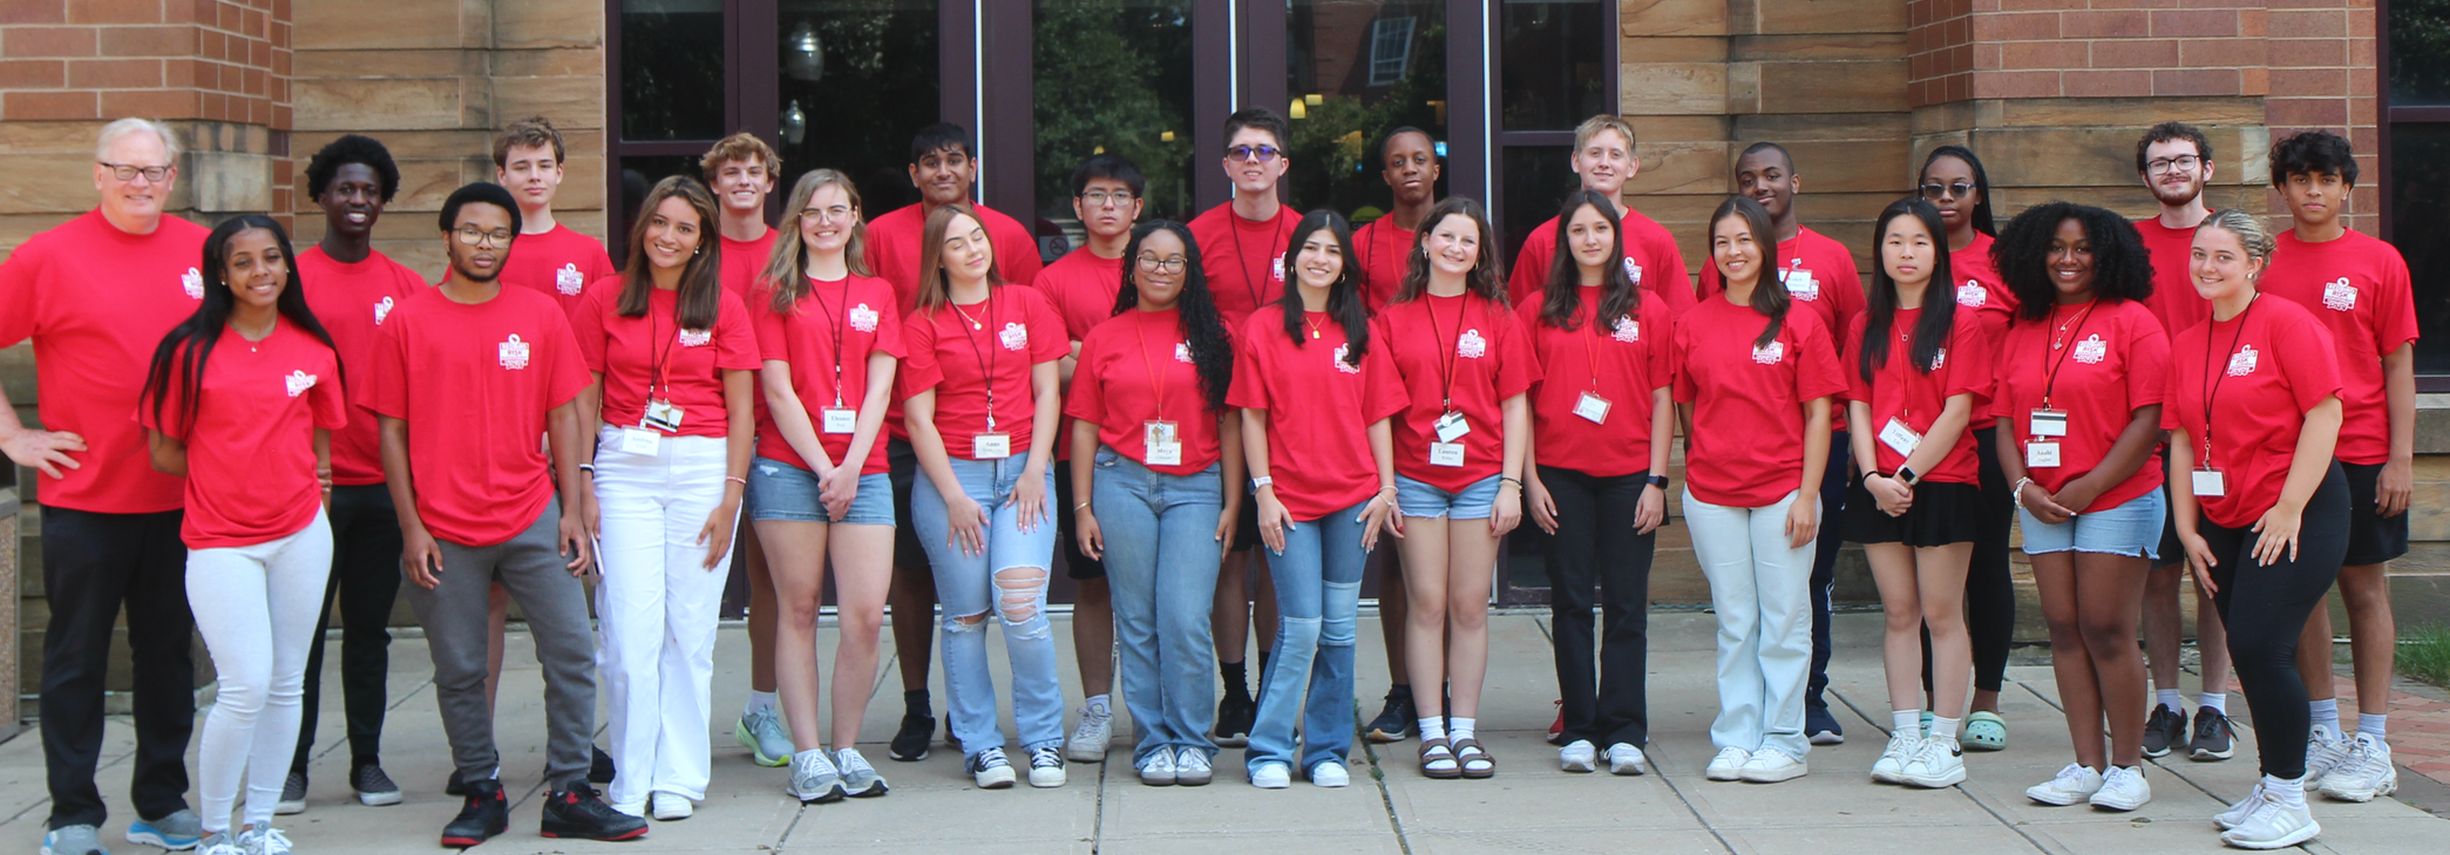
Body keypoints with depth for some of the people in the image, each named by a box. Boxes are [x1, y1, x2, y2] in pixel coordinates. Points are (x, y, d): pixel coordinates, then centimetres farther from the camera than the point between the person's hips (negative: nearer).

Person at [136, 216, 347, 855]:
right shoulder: (190, 349, -5)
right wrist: (230, 469, -2)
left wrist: (308, 477, 0)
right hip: (221, 541, -4)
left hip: (301, 534, 4)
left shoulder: (312, 348, 4)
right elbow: (163, 452, -1)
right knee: (246, 686, -10)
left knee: (286, 684, 9)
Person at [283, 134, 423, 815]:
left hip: (384, 482, 3)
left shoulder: (407, 287, 8)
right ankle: (291, 763, 11)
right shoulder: (291, 279, -1)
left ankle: (367, 760, 17)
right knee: (303, 626, 3)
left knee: (370, 626, 9)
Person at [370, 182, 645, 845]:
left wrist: (572, 510, 1)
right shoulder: (408, 322, 1)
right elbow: (393, 430, 2)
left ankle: (568, 795, 9)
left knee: (572, 653, -1)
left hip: (532, 520, 2)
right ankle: (481, 794, 20)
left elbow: (562, 416, 7)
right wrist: (411, 527, -4)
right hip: (443, 531, -1)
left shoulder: (542, 316, 5)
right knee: (459, 671, 6)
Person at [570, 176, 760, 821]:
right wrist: (584, 485, -1)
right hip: (624, 469, 0)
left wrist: (730, 496, -3)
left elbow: (740, 409, 4)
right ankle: (631, 783, 3)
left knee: (690, 630, 2)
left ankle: (678, 778, 12)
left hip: (703, 467, 0)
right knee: (630, 631, -6)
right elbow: (585, 399, 7)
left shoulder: (723, 306, 4)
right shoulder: (606, 298, 6)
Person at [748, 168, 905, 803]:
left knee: (865, 614, -7)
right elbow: (778, 389, -1)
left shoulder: (877, 294, 15)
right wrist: (823, 467, -8)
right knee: (799, 609, 1)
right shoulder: (775, 291, 7)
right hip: (789, 467, -2)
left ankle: (847, 749, 6)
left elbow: (879, 389, 6)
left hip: (863, 470, 2)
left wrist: (852, 466, -7)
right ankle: (807, 754, 6)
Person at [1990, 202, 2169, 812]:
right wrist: (2022, 485, -4)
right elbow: (2004, 419, 12)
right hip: (2043, 505, 5)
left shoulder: (2130, 321, -5)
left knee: (2106, 631, -5)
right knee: (2064, 630, 5)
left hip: (2118, 500, -5)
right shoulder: (2022, 331, 13)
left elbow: (2148, 419, -10)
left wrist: (2089, 487, -14)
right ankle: (2086, 764, 11)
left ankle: (2127, 767, 6)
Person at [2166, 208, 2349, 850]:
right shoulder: (2186, 345, 10)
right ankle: (2271, 787, 22)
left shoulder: (2287, 323, -9)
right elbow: (2182, 438, 11)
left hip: (2296, 514, -7)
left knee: (2259, 646, -13)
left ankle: (2289, 802, -2)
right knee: (2250, 653, 9)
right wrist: (2188, 527, 5)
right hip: (2224, 520, 7)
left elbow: (2324, 414, -13)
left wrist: (2289, 508, -16)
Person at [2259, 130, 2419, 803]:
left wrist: (2400, 456, -6)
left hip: (2361, 452, -2)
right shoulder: (2264, 262, 5)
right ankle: (2323, 730, 19)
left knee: (2364, 585, 3)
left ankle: (2373, 744, 9)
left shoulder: (2379, 261, 0)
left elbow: (2398, 364, 0)